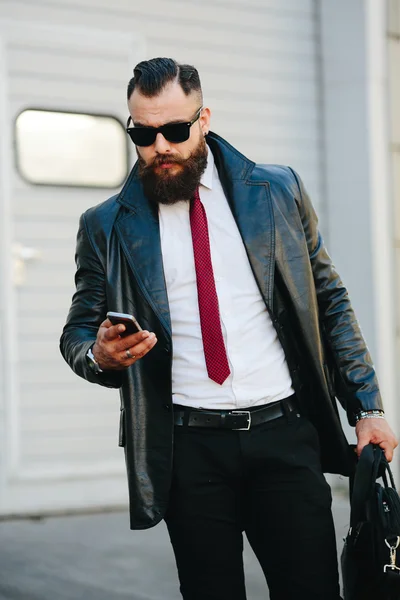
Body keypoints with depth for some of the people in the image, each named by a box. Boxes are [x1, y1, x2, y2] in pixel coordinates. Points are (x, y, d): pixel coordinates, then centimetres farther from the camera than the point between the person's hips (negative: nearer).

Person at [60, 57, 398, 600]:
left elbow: (329, 303, 11)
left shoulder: (279, 192, 7)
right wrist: (100, 354, -15)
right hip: (188, 448, 0)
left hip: (284, 433, 1)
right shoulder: (107, 226, 5)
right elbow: (77, 331, 10)